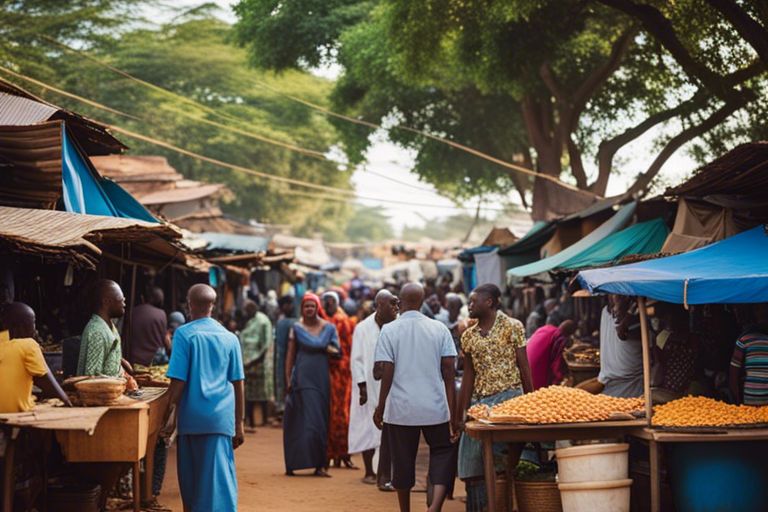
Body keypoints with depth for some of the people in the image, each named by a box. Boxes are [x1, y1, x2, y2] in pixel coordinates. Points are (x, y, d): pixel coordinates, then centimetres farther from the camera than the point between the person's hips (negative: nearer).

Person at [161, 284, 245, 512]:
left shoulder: (184, 334, -2)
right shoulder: (229, 337, 6)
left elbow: (178, 381, -6)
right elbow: (238, 384, 7)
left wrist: (171, 416, 0)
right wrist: (238, 424, 12)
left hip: (192, 417, -2)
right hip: (222, 417, 2)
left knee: (191, 479, 12)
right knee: (218, 480, -1)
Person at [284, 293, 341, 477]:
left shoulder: (328, 327, 9)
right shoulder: (296, 328, 6)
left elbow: (337, 351, 6)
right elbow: (290, 355, 5)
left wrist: (323, 348, -8)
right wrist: (288, 379, -1)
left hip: (321, 379, 1)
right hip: (301, 378, -1)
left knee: (320, 422, 0)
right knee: (299, 422, -3)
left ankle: (319, 465, 4)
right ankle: (292, 464, 2)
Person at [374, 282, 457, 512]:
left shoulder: (389, 330, -4)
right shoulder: (440, 329, 0)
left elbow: (387, 373, -7)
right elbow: (449, 372, -2)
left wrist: (380, 407, 4)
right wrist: (453, 411, 3)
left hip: (401, 408, 0)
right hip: (435, 407, 1)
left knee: (403, 463, 11)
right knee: (442, 453, 13)